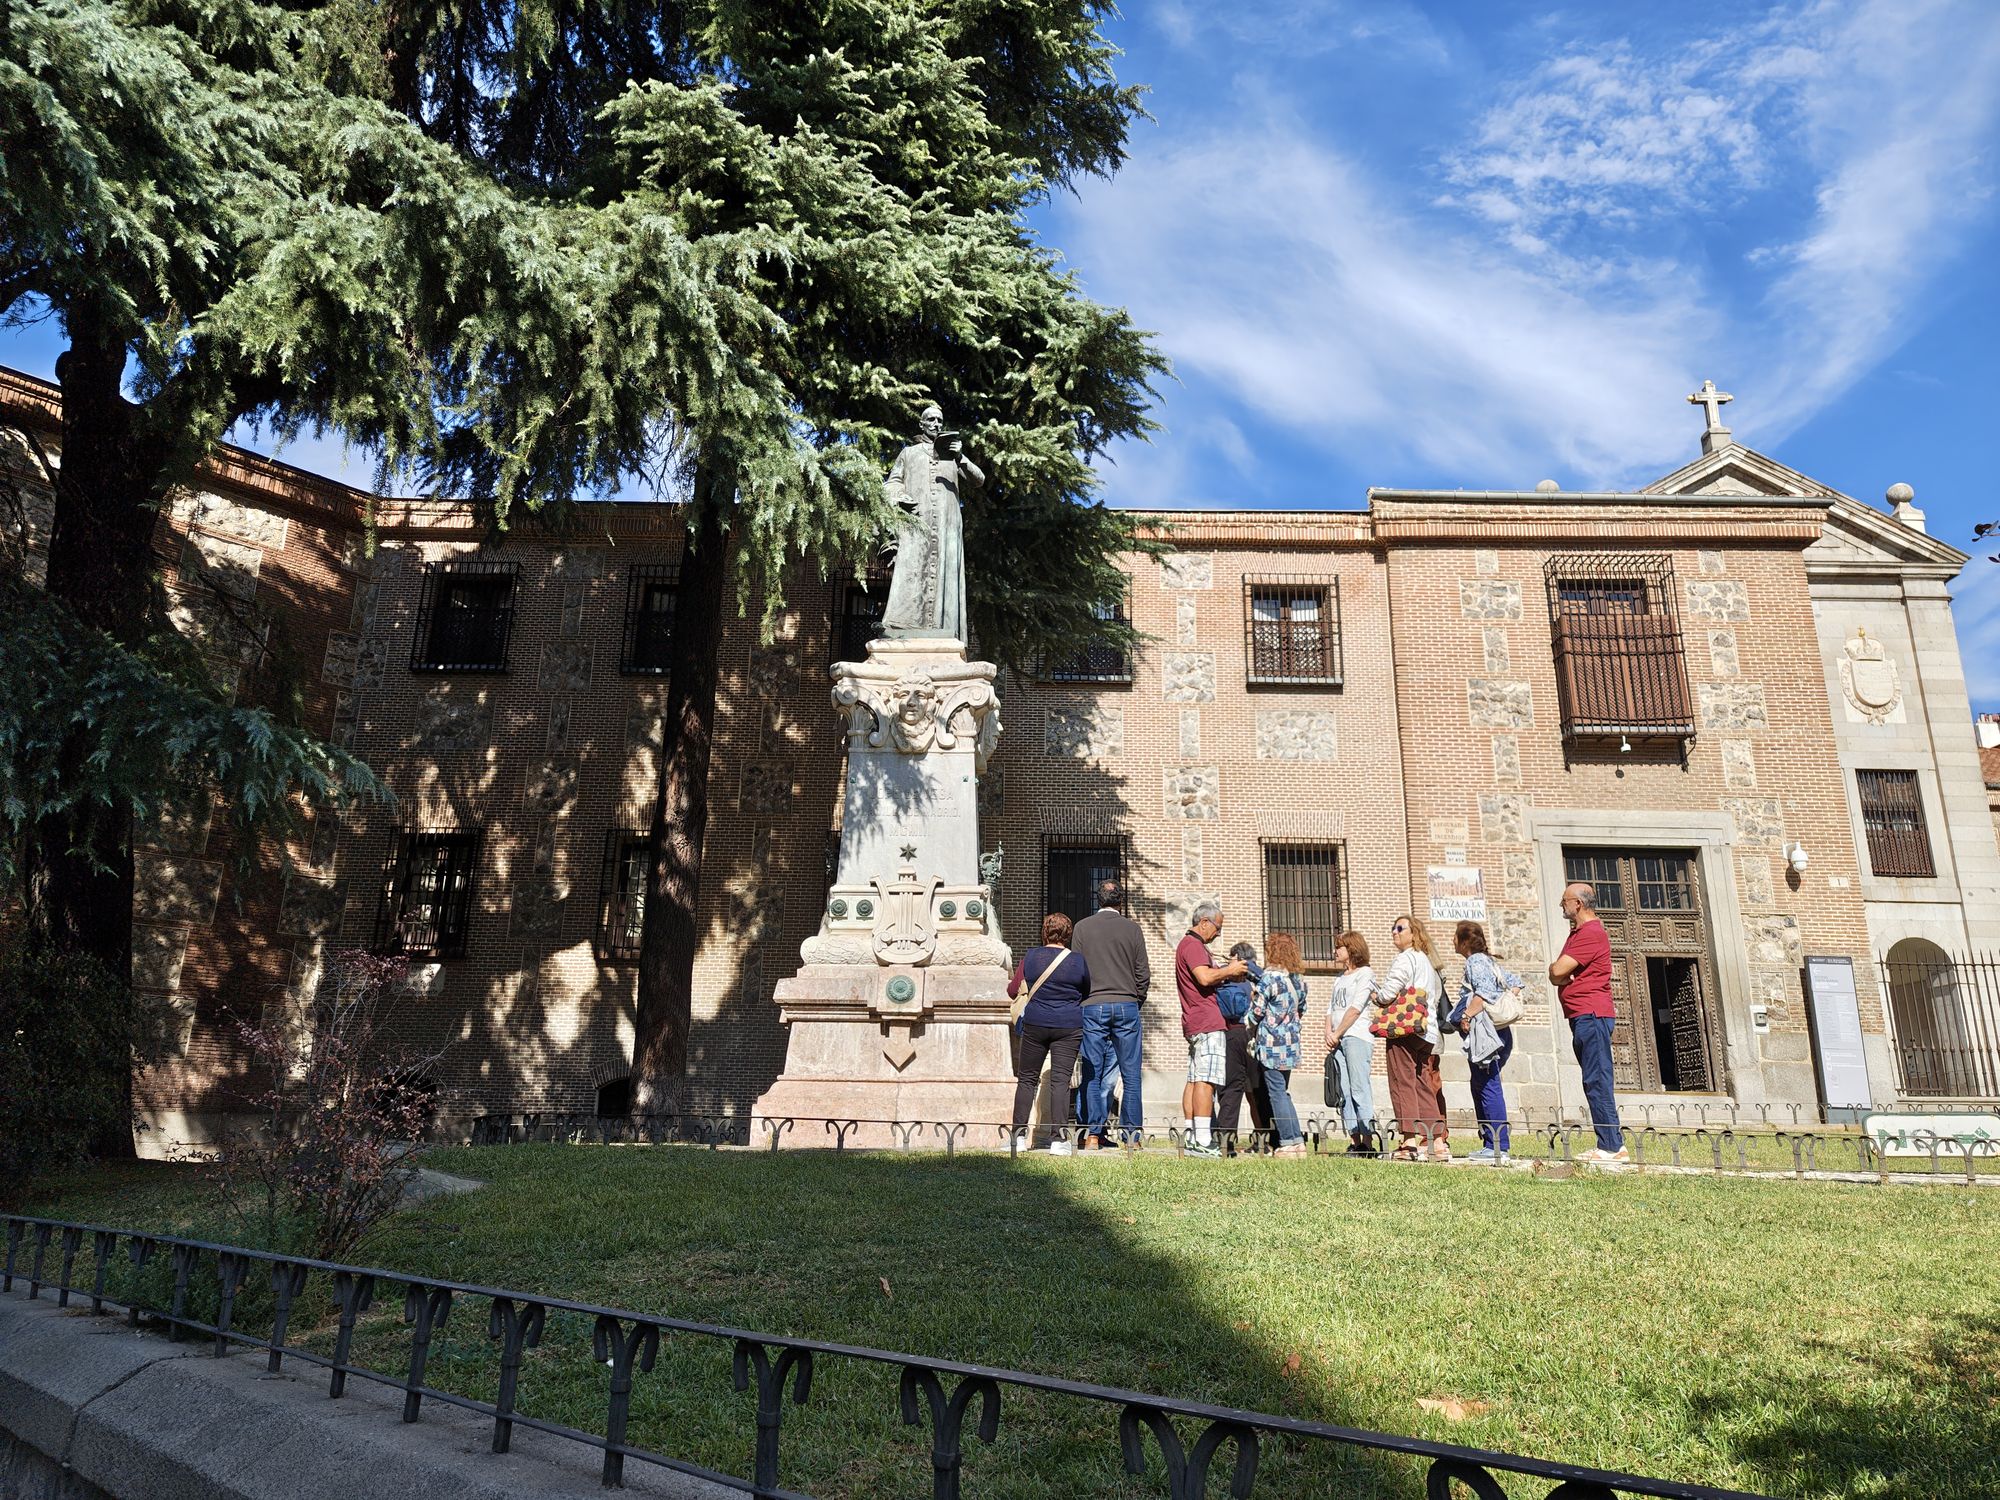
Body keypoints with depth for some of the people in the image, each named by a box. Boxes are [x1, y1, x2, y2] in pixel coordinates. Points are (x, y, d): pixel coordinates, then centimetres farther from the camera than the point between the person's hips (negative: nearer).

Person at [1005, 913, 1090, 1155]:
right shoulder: (1078, 962, -2)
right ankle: (1059, 1138, -4)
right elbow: (1087, 994, 12)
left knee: (1027, 1079, 10)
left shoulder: (1030, 956, 0)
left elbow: (1012, 991, 10)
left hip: (1035, 1025, 1)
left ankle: (1019, 1135, 10)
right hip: (1069, 1026, -1)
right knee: (1061, 1080, 0)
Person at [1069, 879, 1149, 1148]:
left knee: (1092, 1073, 4)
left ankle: (1093, 1134, 2)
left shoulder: (1082, 927, 3)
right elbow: (1143, 972, 2)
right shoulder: (1132, 928, 2)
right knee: (1130, 1073, 5)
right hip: (1126, 1005, 0)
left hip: (1093, 1007, 0)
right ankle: (1131, 1132, 6)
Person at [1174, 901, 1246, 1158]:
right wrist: (1229, 970, -8)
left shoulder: (1189, 945, 24)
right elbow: (1205, 977, -23)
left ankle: (1192, 1138, 9)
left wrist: (1227, 971, 14)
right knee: (1206, 1080, -13)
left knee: (1194, 1080, 8)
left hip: (1195, 1023, 11)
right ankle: (1202, 1141, -16)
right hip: (1206, 1022, -11)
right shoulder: (1193, 945, -10)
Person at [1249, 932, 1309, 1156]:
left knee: (1277, 1093, 0)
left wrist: (1253, 1035, 6)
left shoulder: (1269, 977, -14)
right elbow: (1301, 1010, 16)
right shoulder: (1299, 979, 8)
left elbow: (1256, 1012, -10)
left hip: (1272, 1043, -7)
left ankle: (1288, 1143, 1)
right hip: (1292, 1042, 7)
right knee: (1283, 1092, 16)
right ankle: (1298, 1140, 15)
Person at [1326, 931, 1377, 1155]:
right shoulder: (1339, 979, 25)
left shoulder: (1365, 973, 1)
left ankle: (1367, 1142, -14)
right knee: (1344, 1093, 2)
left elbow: (1355, 1009, -8)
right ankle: (1353, 1142, 2)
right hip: (1338, 1042, 8)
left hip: (1357, 1038, -8)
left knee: (1360, 1090, -12)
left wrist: (1337, 1034, -7)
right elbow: (1331, 1009, 19)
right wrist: (1328, 1034, 3)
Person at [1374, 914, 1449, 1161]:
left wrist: (1376, 997, 7)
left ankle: (1411, 1141, -14)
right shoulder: (1428, 962, 22)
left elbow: (1388, 994, -15)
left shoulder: (1405, 958, -5)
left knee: (1403, 1083, -8)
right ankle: (1437, 1142, 8)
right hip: (1427, 1032, 9)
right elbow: (1437, 998, 23)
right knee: (1425, 1087, 10)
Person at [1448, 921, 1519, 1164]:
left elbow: (1484, 991, -21)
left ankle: (1498, 1146, -10)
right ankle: (1490, 1143, 15)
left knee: (1488, 1088, -10)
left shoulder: (1475, 961, -8)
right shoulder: (1489, 961, 22)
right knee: (1480, 1088, 13)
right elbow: (1514, 981, 24)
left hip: (1485, 1032, -10)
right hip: (1492, 1032, 10)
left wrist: (1468, 1015, -19)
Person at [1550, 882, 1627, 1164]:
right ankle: (1614, 1144, 13)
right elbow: (1557, 974, 18)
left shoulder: (1591, 933, -12)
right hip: (1584, 1016, 10)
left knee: (1596, 1081, -11)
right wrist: (1562, 972, -3)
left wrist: (1559, 971, 3)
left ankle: (1610, 1147, -11)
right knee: (1597, 1081, 10)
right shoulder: (1579, 932, 22)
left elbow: (1557, 971, -18)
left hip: (1591, 1015, -10)